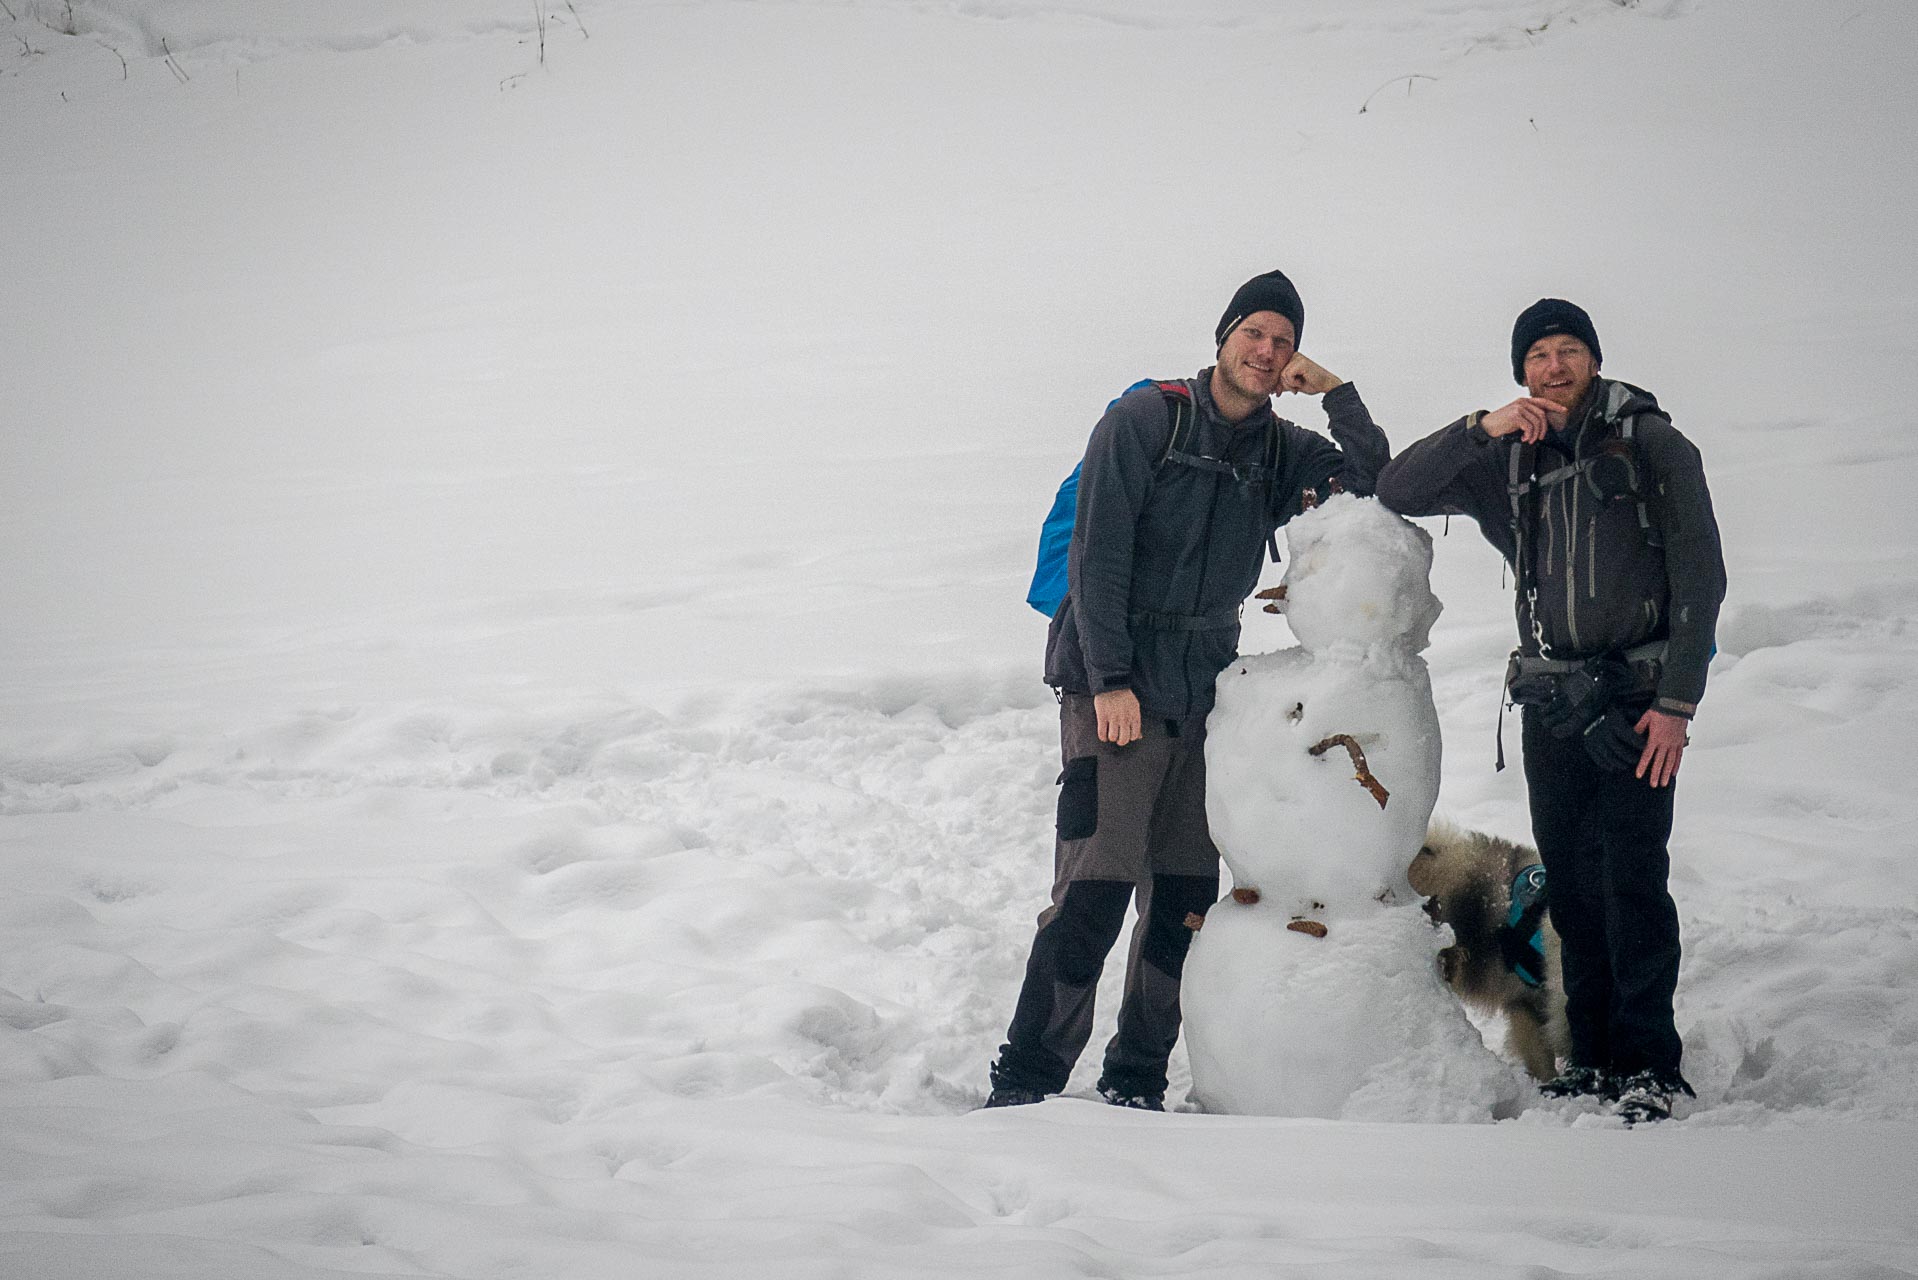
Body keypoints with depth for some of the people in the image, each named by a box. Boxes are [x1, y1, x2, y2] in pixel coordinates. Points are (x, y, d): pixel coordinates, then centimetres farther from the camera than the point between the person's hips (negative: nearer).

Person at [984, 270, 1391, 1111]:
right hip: (1112, 692, -6)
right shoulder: (1145, 420, -5)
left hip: (1204, 695, 6)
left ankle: (1136, 1081, 13)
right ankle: (1023, 1081, -8)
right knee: (1096, 889, -14)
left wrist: (1337, 394, -8)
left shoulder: (1280, 451, 11)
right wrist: (1111, 680, -15)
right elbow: (1098, 552, -9)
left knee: (1184, 899, 4)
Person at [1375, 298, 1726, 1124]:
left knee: (1632, 877, -12)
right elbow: (1398, 492, 0)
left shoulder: (1652, 445, -3)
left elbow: (1700, 577, -5)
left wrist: (1677, 701, -11)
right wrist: (1483, 428, -12)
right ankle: (1594, 1057, 14)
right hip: (1551, 699, 5)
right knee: (1570, 883, 6)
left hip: (1636, 693, -5)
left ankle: (1651, 1066, -7)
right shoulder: (1505, 462, 10)